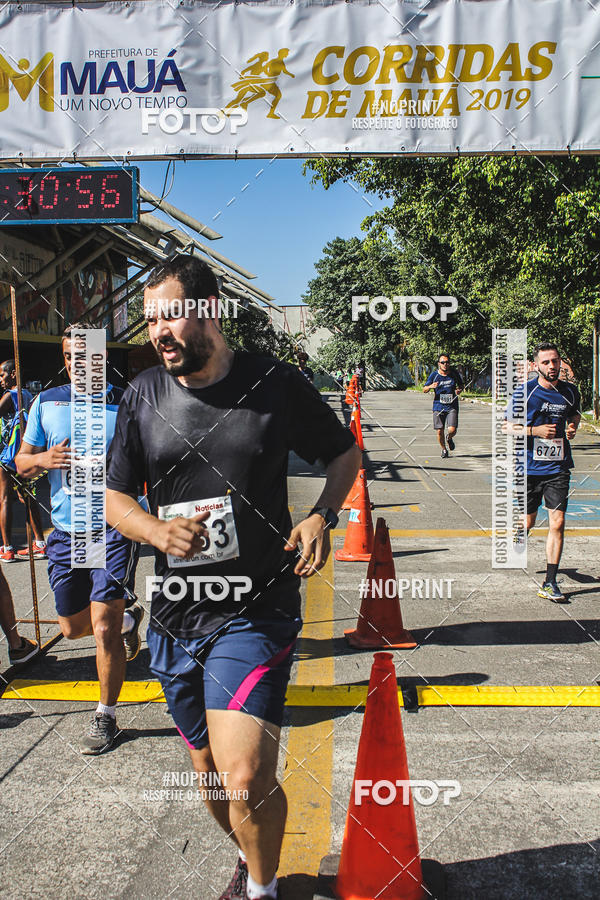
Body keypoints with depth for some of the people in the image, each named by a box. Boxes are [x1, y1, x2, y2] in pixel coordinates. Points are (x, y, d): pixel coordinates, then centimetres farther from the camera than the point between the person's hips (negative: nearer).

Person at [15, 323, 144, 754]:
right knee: (73, 627, 15)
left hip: (114, 525, -4)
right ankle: (127, 618, 46)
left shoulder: (125, 402, -2)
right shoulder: (47, 402, 7)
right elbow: (22, 462, 10)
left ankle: (106, 718, 11)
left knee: (104, 628, -8)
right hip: (66, 529, 5)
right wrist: (43, 459, -12)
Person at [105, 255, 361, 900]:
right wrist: (157, 530, -12)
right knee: (208, 771, 17)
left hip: (256, 610, -4)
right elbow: (115, 497, 10)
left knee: (245, 776, -16)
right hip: (175, 613, 4)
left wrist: (322, 516, -9)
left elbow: (345, 453, 10)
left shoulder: (276, 384, -5)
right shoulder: (143, 395, 3)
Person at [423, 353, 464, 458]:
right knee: (440, 431, -1)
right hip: (438, 406, 0)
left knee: (452, 430, -13)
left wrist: (459, 390, -5)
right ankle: (444, 450, 26)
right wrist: (430, 386, -20)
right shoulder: (434, 374, -2)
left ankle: (449, 438, 25)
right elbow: (424, 390, 2)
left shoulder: (454, 373, 2)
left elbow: (461, 385, 18)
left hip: (452, 406, 0)